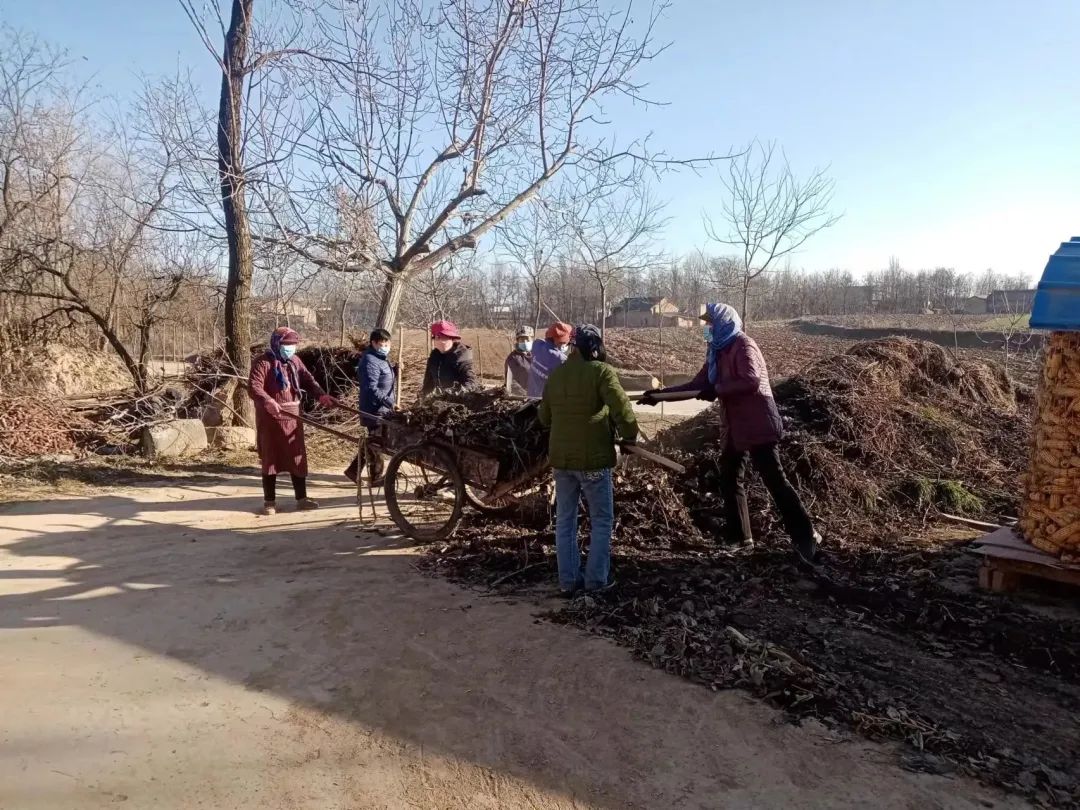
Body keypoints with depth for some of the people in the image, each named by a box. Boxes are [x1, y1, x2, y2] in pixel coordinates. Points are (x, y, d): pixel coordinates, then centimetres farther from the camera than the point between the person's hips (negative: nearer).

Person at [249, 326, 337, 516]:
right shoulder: (263, 363, -8)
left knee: (298, 457, 8)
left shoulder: (295, 361, 12)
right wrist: (268, 401, -38)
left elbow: (308, 380, 9)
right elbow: (254, 387, -19)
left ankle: (302, 498, 16)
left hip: (292, 417, 6)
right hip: (271, 417, -6)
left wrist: (321, 395, -9)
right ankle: (269, 501, 11)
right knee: (270, 458, 2)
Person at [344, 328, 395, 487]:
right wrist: (390, 402, -28)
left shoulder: (381, 358, 13)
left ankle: (354, 471, 26)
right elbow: (371, 389, -26)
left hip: (382, 409, 10)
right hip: (375, 410, -10)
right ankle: (376, 478, 13)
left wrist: (395, 370, 3)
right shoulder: (370, 361, -19)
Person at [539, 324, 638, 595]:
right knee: (601, 521, 9)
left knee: (565, 521, 13)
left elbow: (544, 417, 15)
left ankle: (567, 581, 17)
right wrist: (629, 436, -5)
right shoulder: (601, 371, -12)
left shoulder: (556, 374, 7)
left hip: (560, 457, 6)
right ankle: (596, 580, 12)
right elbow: (621, 408, -21)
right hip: (593, 458, -5)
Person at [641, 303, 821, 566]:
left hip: (757, 425, -10)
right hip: (738, 426, 10)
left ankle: (805, 536, -3)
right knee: (729, 478, 13)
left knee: (774, 479, -10)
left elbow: (751, 381, -27)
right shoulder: (719, 351, 14)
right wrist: (661, 393, 11)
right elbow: (698, 383, 16)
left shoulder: (743, 345, -13)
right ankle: (740, 536, 21)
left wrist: (716, 389, -21)